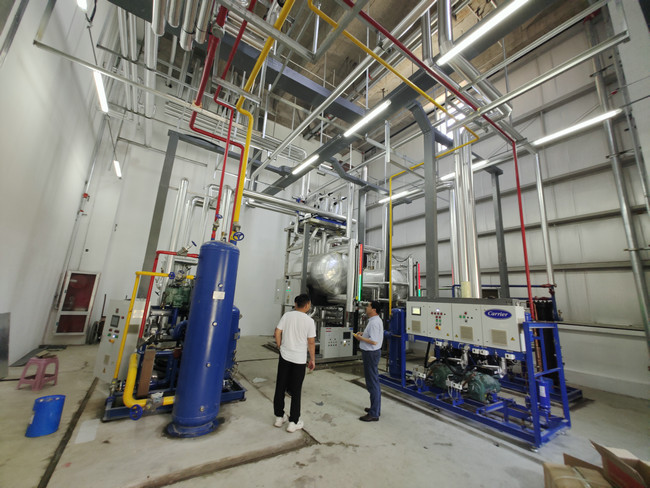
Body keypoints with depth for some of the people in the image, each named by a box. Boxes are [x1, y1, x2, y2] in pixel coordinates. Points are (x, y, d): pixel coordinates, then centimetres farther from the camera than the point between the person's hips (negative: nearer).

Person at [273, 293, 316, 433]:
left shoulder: (287, 315, -5)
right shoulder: (309, 321, -12)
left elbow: (277, 332, -3)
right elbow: (311, 343, -8)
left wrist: (280, 347, 11)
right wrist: (312, 359, 4)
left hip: (284, 356, 3)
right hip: (299, 359, -3)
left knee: (280, 387, 17)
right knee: (296, 391, 11)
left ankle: (279, 417, 32)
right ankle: (293, 422, 20)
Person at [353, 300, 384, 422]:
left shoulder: (374, 322, -22)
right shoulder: (375, 320, 11)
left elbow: (374, 341, -27)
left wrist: (360, 338, -16)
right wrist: (363, 335, 8)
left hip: (371, 354, -11)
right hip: (370, 353, 11)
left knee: (372, 383, -1)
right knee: (373, 382, 20)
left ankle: (374, 414, 10)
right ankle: (375, 408, 34)